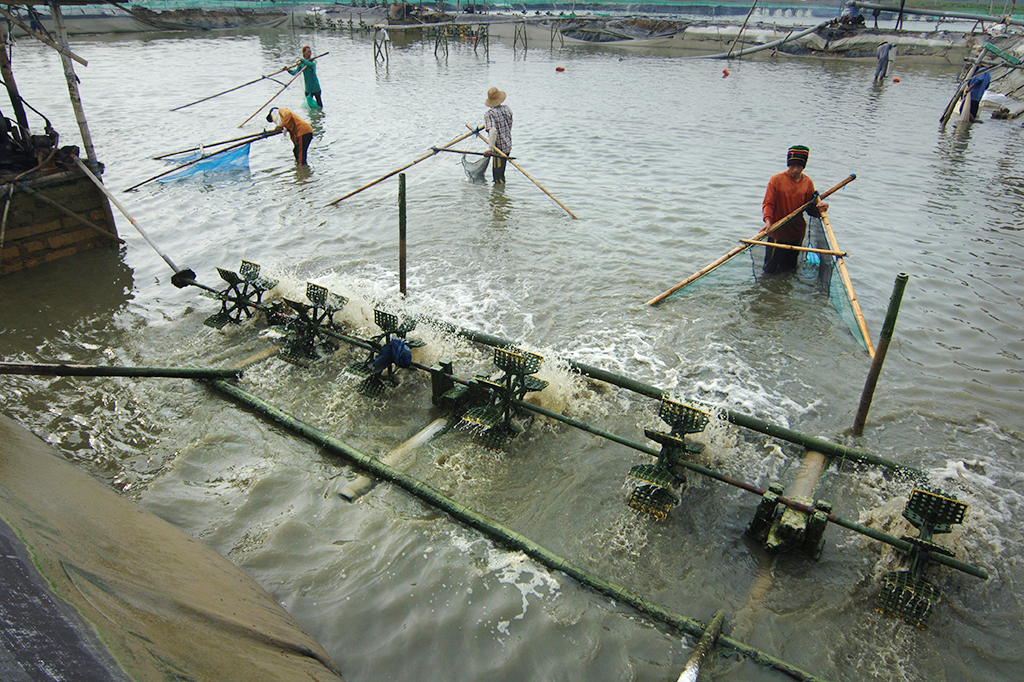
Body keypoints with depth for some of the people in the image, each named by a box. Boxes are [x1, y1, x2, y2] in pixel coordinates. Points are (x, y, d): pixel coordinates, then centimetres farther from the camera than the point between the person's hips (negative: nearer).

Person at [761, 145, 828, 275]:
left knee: (790, 269, 16)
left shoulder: (808, 183, 3)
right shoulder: (777, 180, -8)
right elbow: (768, 204, -11)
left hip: (797, 234, 4)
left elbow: (810, 208, 6)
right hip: (777, 232, -4)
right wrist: (768, 220, -30)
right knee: (769, 270, 0)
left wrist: (819, 209, -18)